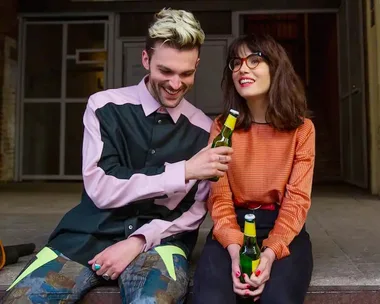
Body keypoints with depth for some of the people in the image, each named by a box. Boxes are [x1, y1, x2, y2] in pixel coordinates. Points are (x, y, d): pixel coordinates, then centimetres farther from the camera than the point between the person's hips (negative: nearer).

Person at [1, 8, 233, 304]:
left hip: (158, 240, 0)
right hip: (90, 235, 1)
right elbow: (100, 190, -12)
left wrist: (139, 240, -12)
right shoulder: (105, 106, -2)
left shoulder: (204, 129, 1)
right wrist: (184, 171, -19)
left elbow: (196, 210, 3)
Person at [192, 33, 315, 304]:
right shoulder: (222, 127, 4)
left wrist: (270, 252, -21)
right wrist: (235, 249, -21)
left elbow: (297, 198, -5)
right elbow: (219, 196, -3)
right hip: (233, 225, 1)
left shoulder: (302, 128, 2)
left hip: (283, 228, 0)